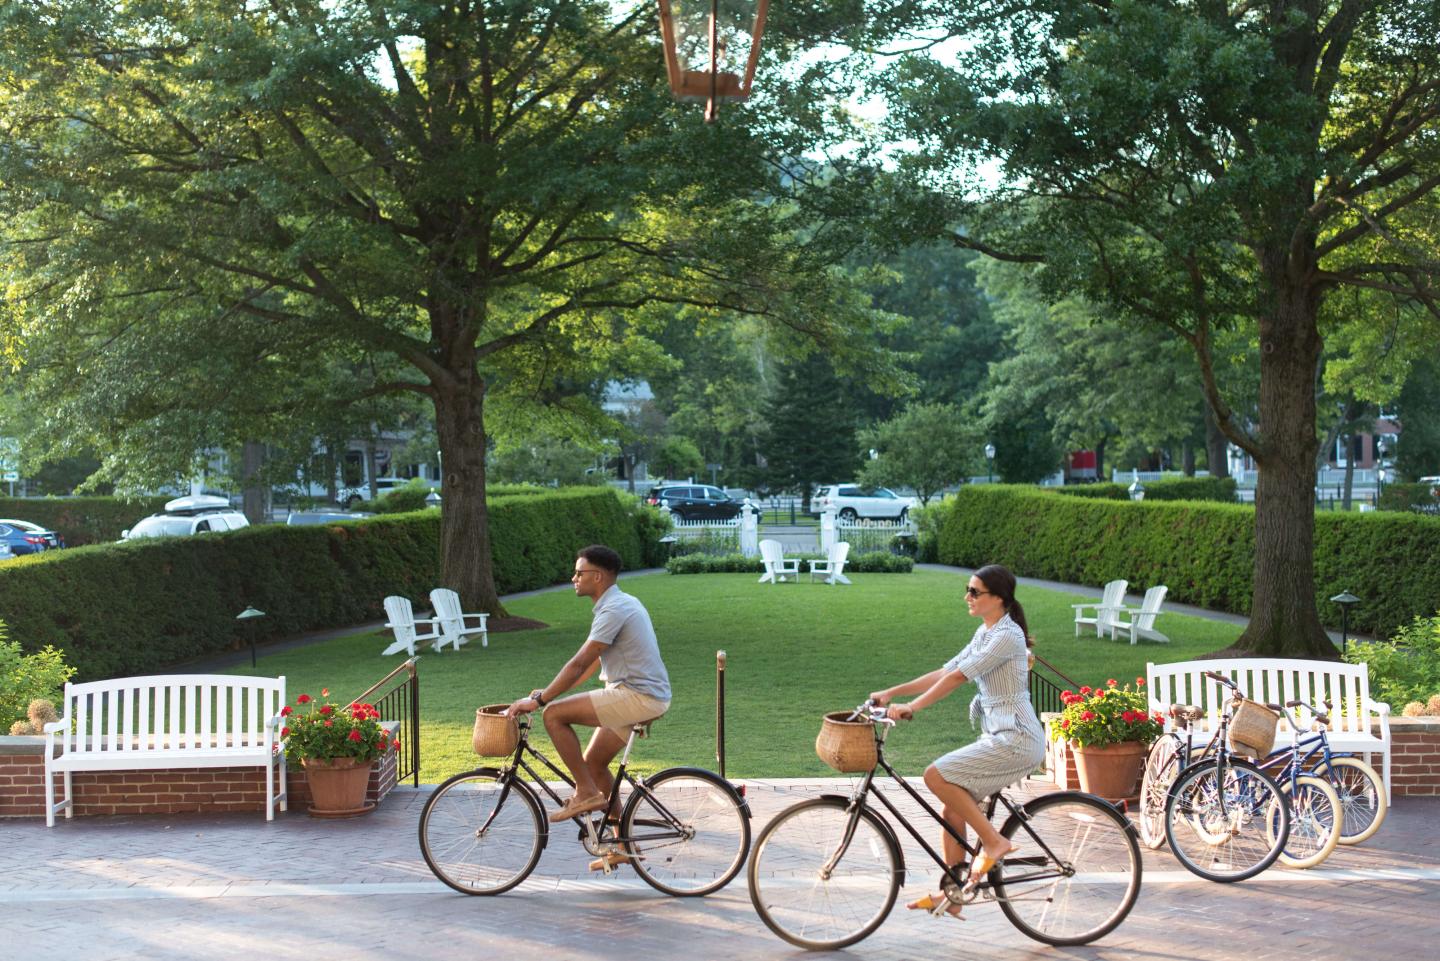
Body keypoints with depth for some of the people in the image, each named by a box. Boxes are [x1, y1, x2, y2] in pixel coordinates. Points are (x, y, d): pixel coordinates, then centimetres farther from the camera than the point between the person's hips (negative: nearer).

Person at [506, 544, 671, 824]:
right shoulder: (621, 603, 17)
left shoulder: (613, 610, -16)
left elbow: (579, 665, -19)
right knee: (593, 763, 14)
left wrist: (538, 700, -14)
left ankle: (585, 792, -7)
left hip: (637, 696, -10)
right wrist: (550, 691, 20)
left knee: (554, 715, -13)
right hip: (649, 696, 10)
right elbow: (592, 662, 22)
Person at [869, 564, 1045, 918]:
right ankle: (950, 895, 14)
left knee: (937, 775, -19)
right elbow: (944, 672, 14)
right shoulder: (985, 633, 14)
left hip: (1016, 741, -9)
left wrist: (910, 707, -21)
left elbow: (956, 678, -20)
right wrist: (892, 693, 9)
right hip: (999, 738, 9)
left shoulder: (1007, 636, -15)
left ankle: (993, 841, -7)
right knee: (952, 809, 6)